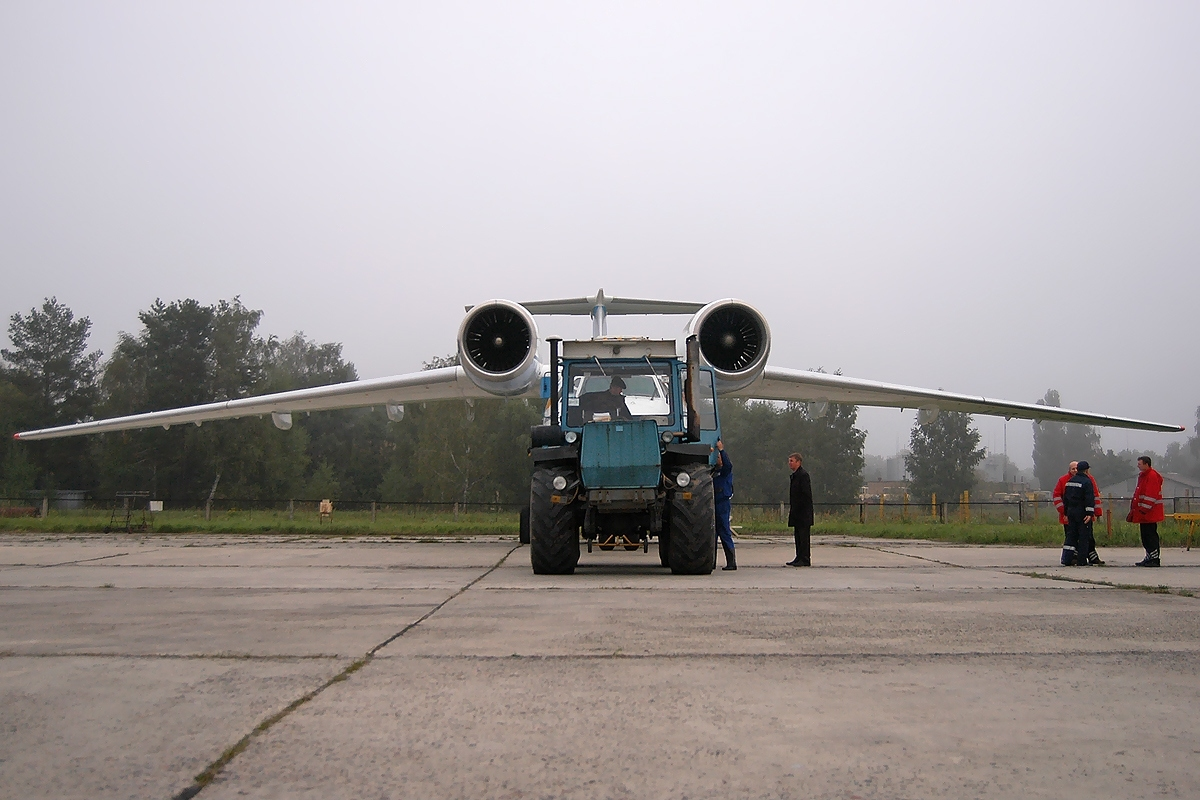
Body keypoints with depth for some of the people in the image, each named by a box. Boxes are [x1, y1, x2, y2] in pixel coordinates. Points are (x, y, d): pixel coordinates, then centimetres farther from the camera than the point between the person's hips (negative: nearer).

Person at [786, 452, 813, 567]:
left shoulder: (803, 475, -13)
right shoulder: (795, 475, 17)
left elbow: (806, 494, -18)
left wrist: (796, 509, -18)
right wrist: (792, 509, 15)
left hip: (803, 512, -10)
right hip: (797, 512, 10)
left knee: (804, 535, -7)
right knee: (798, 535, 12)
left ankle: (805, 559, -5)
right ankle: (799, 558, 18)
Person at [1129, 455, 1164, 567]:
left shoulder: (1152, 476, -16)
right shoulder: (1143, 475, 17)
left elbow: (1151, 495, -22)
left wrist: (1144, 510, -22)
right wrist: (1135, 507, 21)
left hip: (1150, 512, -10)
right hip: (1144, 512, 10)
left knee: (1150, 535, -8)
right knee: (1145, 536, 13)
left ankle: (1155, 560, -6)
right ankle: (1149, 558, 18)